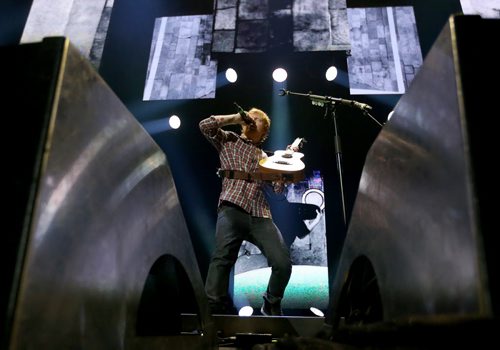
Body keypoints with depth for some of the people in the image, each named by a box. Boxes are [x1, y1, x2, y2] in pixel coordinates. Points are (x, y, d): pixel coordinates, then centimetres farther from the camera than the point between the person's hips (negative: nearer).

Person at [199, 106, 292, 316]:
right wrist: (236, 118, 11)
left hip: (260, 216, 3)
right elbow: (205, 125, 5)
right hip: (232, 210, -2)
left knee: (283, 263, -15)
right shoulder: (229, 141, 22)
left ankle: (271, 305, 12)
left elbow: (278, 188, 19)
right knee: (222, 259, -25)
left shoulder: (266, 158, 29)